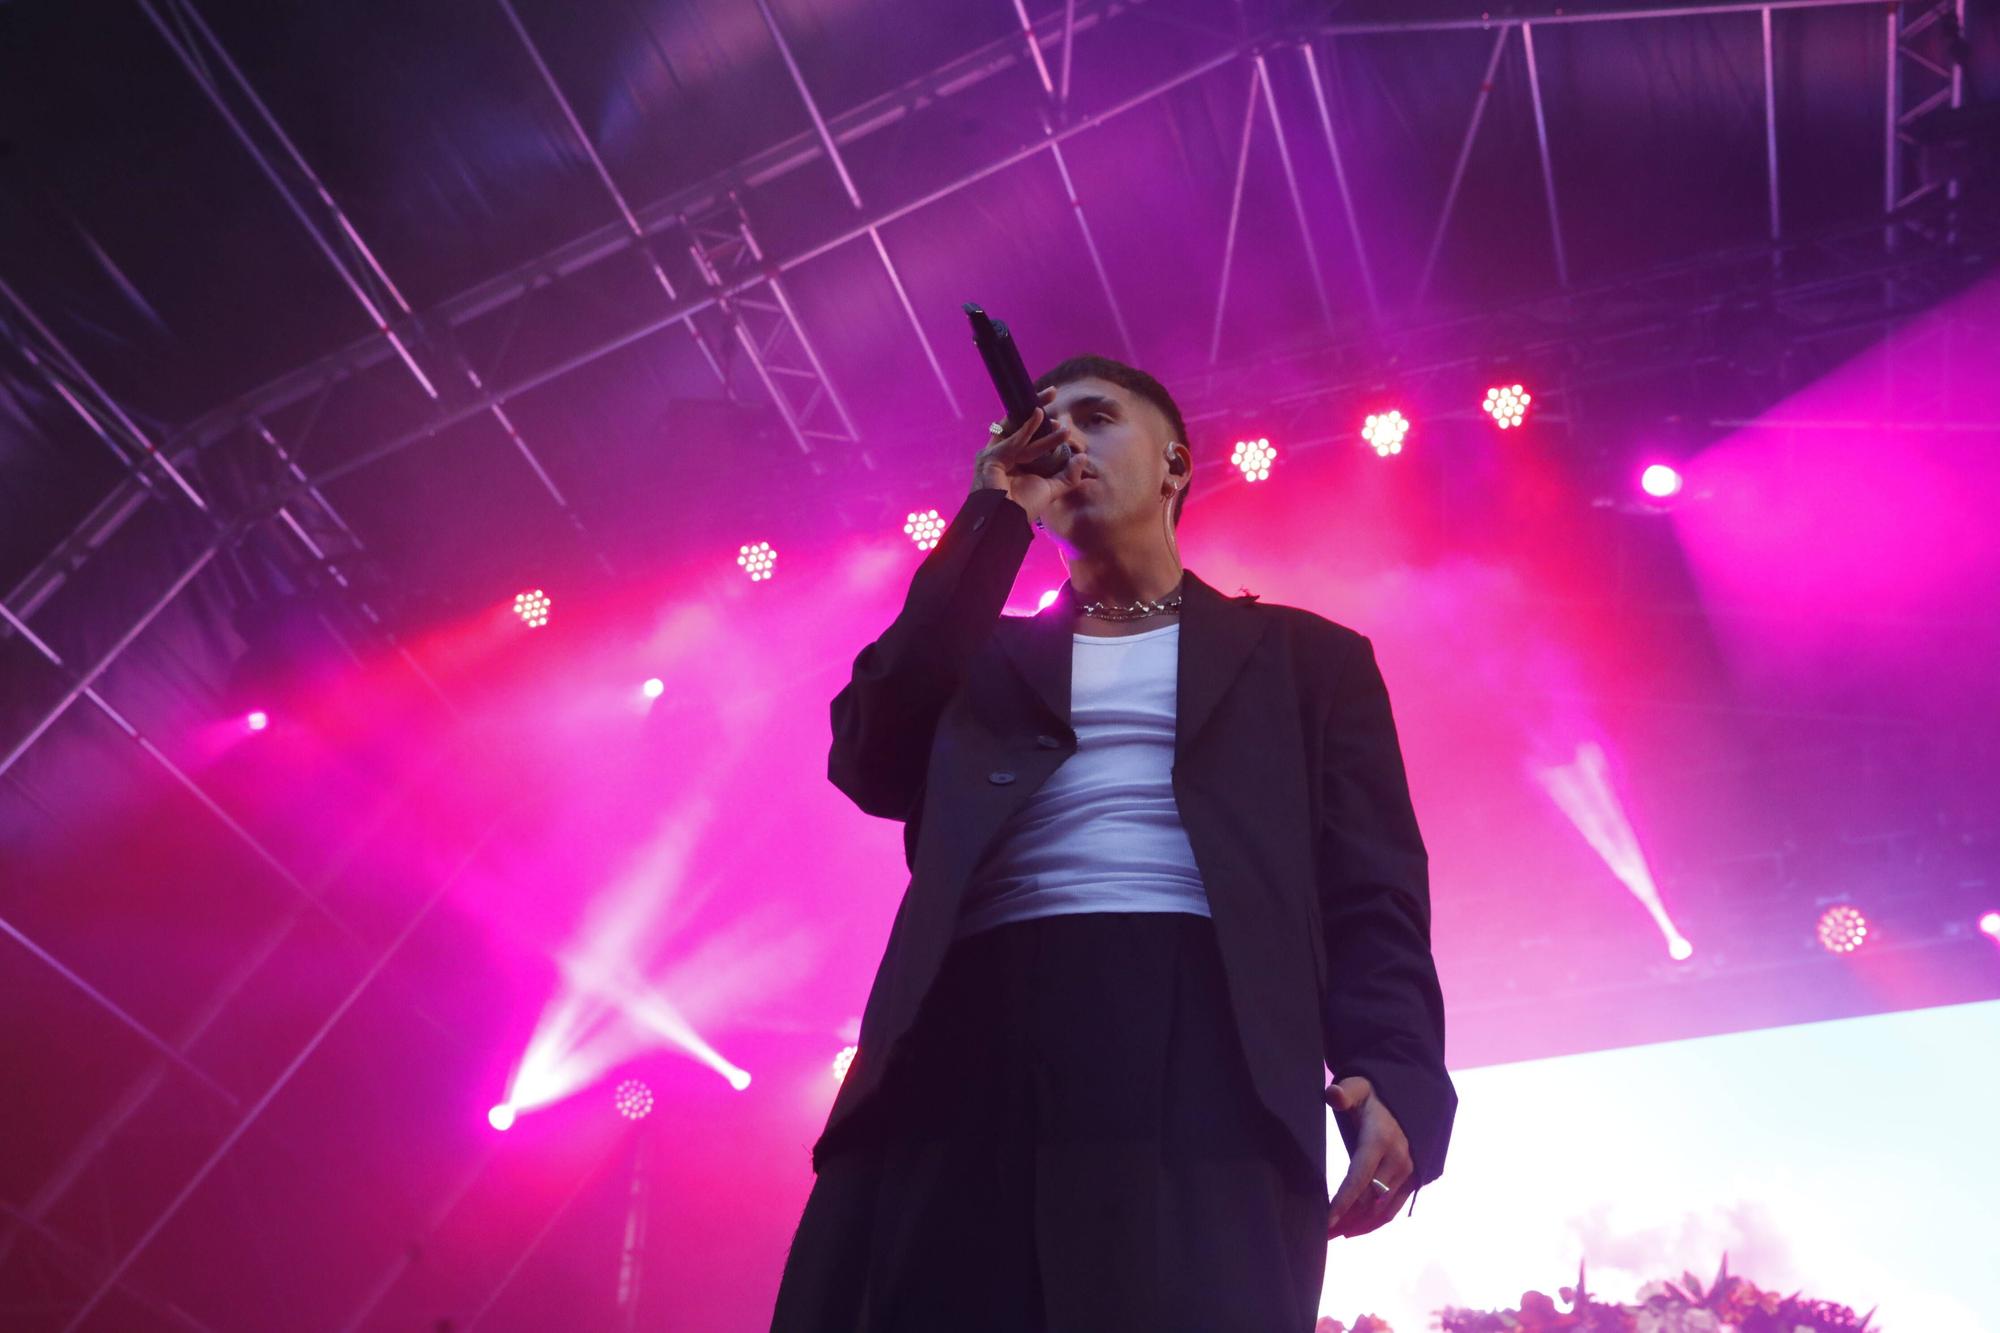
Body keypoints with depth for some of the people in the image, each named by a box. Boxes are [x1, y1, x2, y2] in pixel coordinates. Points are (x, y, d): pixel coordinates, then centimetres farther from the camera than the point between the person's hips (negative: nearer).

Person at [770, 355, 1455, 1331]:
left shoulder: (1303, 654, 23)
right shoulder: (992, 654, 29)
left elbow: (1371, 894, 11)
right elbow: (872, 764, 8)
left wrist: (1394, 1078, -11)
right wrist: (993, 516, 13)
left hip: (1198, 1031, -1)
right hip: (972, 1033, 2)